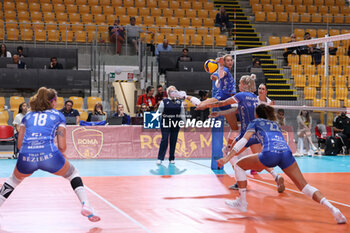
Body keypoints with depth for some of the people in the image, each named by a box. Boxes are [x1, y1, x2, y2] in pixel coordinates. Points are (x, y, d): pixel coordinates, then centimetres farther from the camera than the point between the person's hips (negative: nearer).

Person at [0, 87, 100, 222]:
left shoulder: (28, 116, 26)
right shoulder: (57, 115, 19)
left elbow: (20, 144, 19)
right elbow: (62, 146, 11)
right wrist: (61, 156, 32)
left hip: (26, 155, 2)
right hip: (49, 153, -2)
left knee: (14, 179, 34)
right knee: (73, 174, 24)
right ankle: (85, 206, 7)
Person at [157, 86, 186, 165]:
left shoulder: (180, 102, 9)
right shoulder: (164, 102, 1)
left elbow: (182, 114, 13)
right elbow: (159, 112, 3)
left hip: (176, 124, 3)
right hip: (165, 123, -3)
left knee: (173, 141, 5)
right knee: (164, 140, -8)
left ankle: (172, 159, 14)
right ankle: (160, 158, -6)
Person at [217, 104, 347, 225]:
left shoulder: (255, 122, 23)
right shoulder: (275, 124, 38)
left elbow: (244, 140, 9)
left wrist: (228, 158, 6)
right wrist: (261, 165, 58)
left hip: (270, 154, -5)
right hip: (286, 153, 5)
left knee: (239, 165, 18)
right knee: (304, 185, 6)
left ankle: (242, 202, 18)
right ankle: (331, 207, -13)